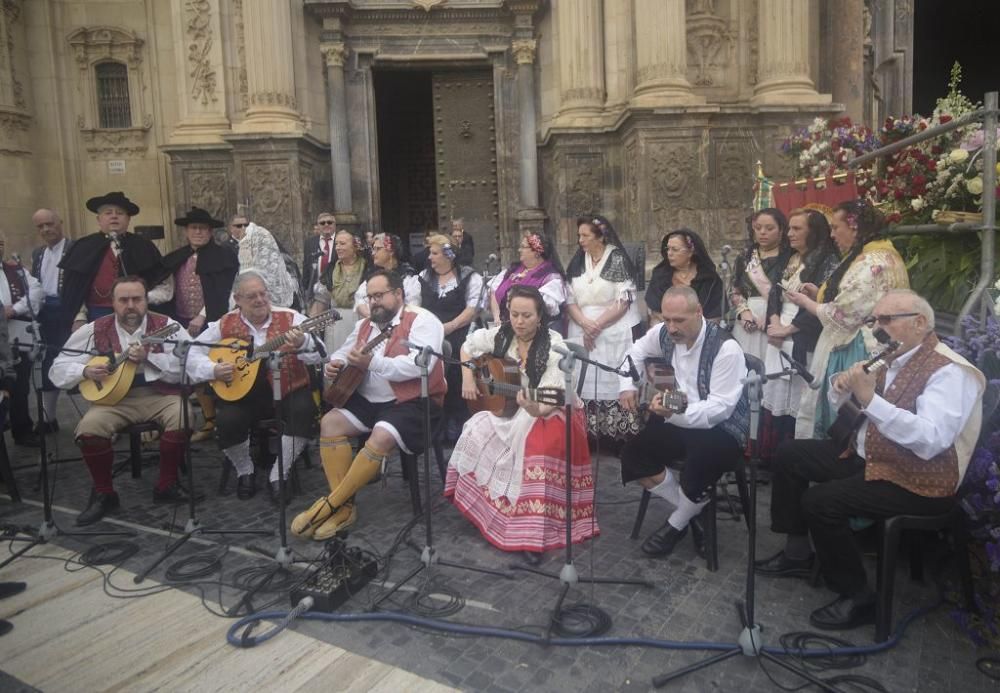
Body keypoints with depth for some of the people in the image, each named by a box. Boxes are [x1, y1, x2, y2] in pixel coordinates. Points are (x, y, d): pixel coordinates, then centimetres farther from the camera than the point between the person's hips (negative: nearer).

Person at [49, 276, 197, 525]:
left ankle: (166, 485, -5)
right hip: (114, 397, 2)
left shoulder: (167, 326, -4)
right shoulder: (94, 330, 3)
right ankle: (104, 494, 1)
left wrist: (148, 356, -23)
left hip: (159, 395, -1)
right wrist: (85, 371, -15)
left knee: (182, 418, -31)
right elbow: (58, 369, 7)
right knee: (88, 430, -26)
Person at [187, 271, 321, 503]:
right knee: (226, 420, -26)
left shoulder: (291, 319, -6)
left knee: (304, 410, -29)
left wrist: (303, 343, -40)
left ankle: (279, 475, -9)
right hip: (242, 393, 1)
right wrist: (213, 370, -14)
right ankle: (245, 472, 6)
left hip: (287, 391, -1)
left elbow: (320, 355, -18)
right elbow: (192, 355, 6)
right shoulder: (225, 325, 1)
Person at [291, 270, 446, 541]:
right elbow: (344, 352, 19)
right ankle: (344, 506, -12)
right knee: (330, 423, -13)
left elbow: (421, 364, -24)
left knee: (381, 437, -32)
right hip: (368, 400, 7)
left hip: (413, 401, -7)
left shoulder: (421, 320, -9)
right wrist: (336, 364, -7)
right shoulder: (365, 325, 16)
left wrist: (372, 363, -27)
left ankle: (331, 504, -17)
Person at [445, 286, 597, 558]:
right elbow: (468, 346, 14)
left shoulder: (554, 345, -19)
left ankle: (533, 533, -27)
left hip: (549, 410, -5)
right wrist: (468, 378, 0)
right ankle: (480, 504, -1)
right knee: (477, 433, -21)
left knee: (540, 446, -34)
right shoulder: (500, 335, -3)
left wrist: (536, 409, -48)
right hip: (504, 408, 5)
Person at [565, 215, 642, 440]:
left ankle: (618, 434, -1)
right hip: (582, 334, 5)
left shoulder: (618, 260, -3)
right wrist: (585, 323, -10)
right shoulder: (577, 262, 12)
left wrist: (598, 325, -14)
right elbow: (570, 300, 7)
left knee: (612, 382, -8)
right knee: (585, 383, 0)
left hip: (614, 334, -4)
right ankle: (587, 435, 7)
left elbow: (624, 302, -9)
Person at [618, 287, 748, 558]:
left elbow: (720, 408, -27)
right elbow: (637, 351, 19)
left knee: (696, 472, -33)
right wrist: (628, 386, 4)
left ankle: (676, 524, 1)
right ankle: (695, 512, 4)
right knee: (632, 455, -10)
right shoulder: (664, 333, -5)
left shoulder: (726, 348, -24)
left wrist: (677, 412, -42)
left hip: (722, 428, -6)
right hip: (679, 419, 7)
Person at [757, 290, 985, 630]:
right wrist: (843, 386, -10)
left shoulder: (950, 372, -19)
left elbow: (930, 441, -33)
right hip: (867, 457, 9)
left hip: (918, 482, -9)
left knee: (820, 501, -25)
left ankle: (858, 597, -3)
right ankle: (797, 553, 19)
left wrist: (869, 398, -35)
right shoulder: (889, 358, 6)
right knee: (790, 454, 7)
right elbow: (842, 409, 14)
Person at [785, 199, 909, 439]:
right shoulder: (877, 255, 15)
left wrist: (806, 302, -6)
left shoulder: (872, 263, -19)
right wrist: (820, 294, 8)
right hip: (852, 348, 10)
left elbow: (843, 316, -20)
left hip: (855, 355, -10)